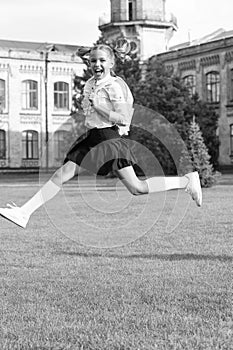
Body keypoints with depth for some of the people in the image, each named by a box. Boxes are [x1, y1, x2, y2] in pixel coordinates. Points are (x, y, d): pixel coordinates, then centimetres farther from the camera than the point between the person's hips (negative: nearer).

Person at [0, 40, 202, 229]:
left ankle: (187, 181, 7)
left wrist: (97, 107, -19)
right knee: (61, 176, -1)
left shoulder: (114, 87, -11)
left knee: (137, 188, -7)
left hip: (110, 139, -7)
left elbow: (123, 119, -17)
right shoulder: (90, 85, 13)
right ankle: (24, 213, -2)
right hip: (92, 138, 7)